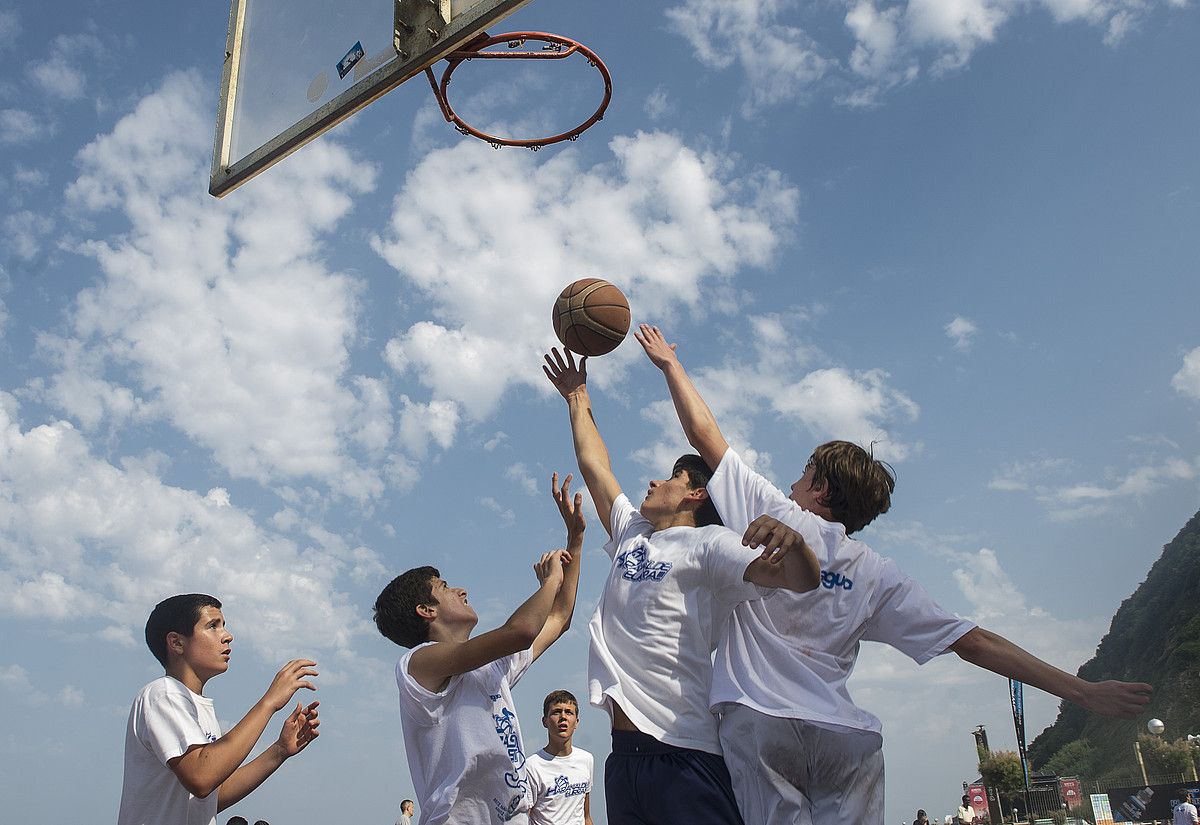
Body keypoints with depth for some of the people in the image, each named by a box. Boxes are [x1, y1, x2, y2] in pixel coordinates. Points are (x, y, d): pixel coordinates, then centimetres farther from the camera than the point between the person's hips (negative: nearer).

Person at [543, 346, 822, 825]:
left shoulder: (707, 544, -3)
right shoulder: (631, 533, 19)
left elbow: (803, 580, -16)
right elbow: (593, 465, 29)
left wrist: (792, 543, -37)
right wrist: (577, 397, 36)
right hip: (624, 749, 7)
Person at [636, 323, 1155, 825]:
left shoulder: (774, 514, 6)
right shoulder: (878, 575, 13)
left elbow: (703, 433, 9)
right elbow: (973, 642, 8)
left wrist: (671, 365, 23)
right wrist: (1082, 691, 12)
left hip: (758, 721, -3)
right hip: (847, 737, 3)